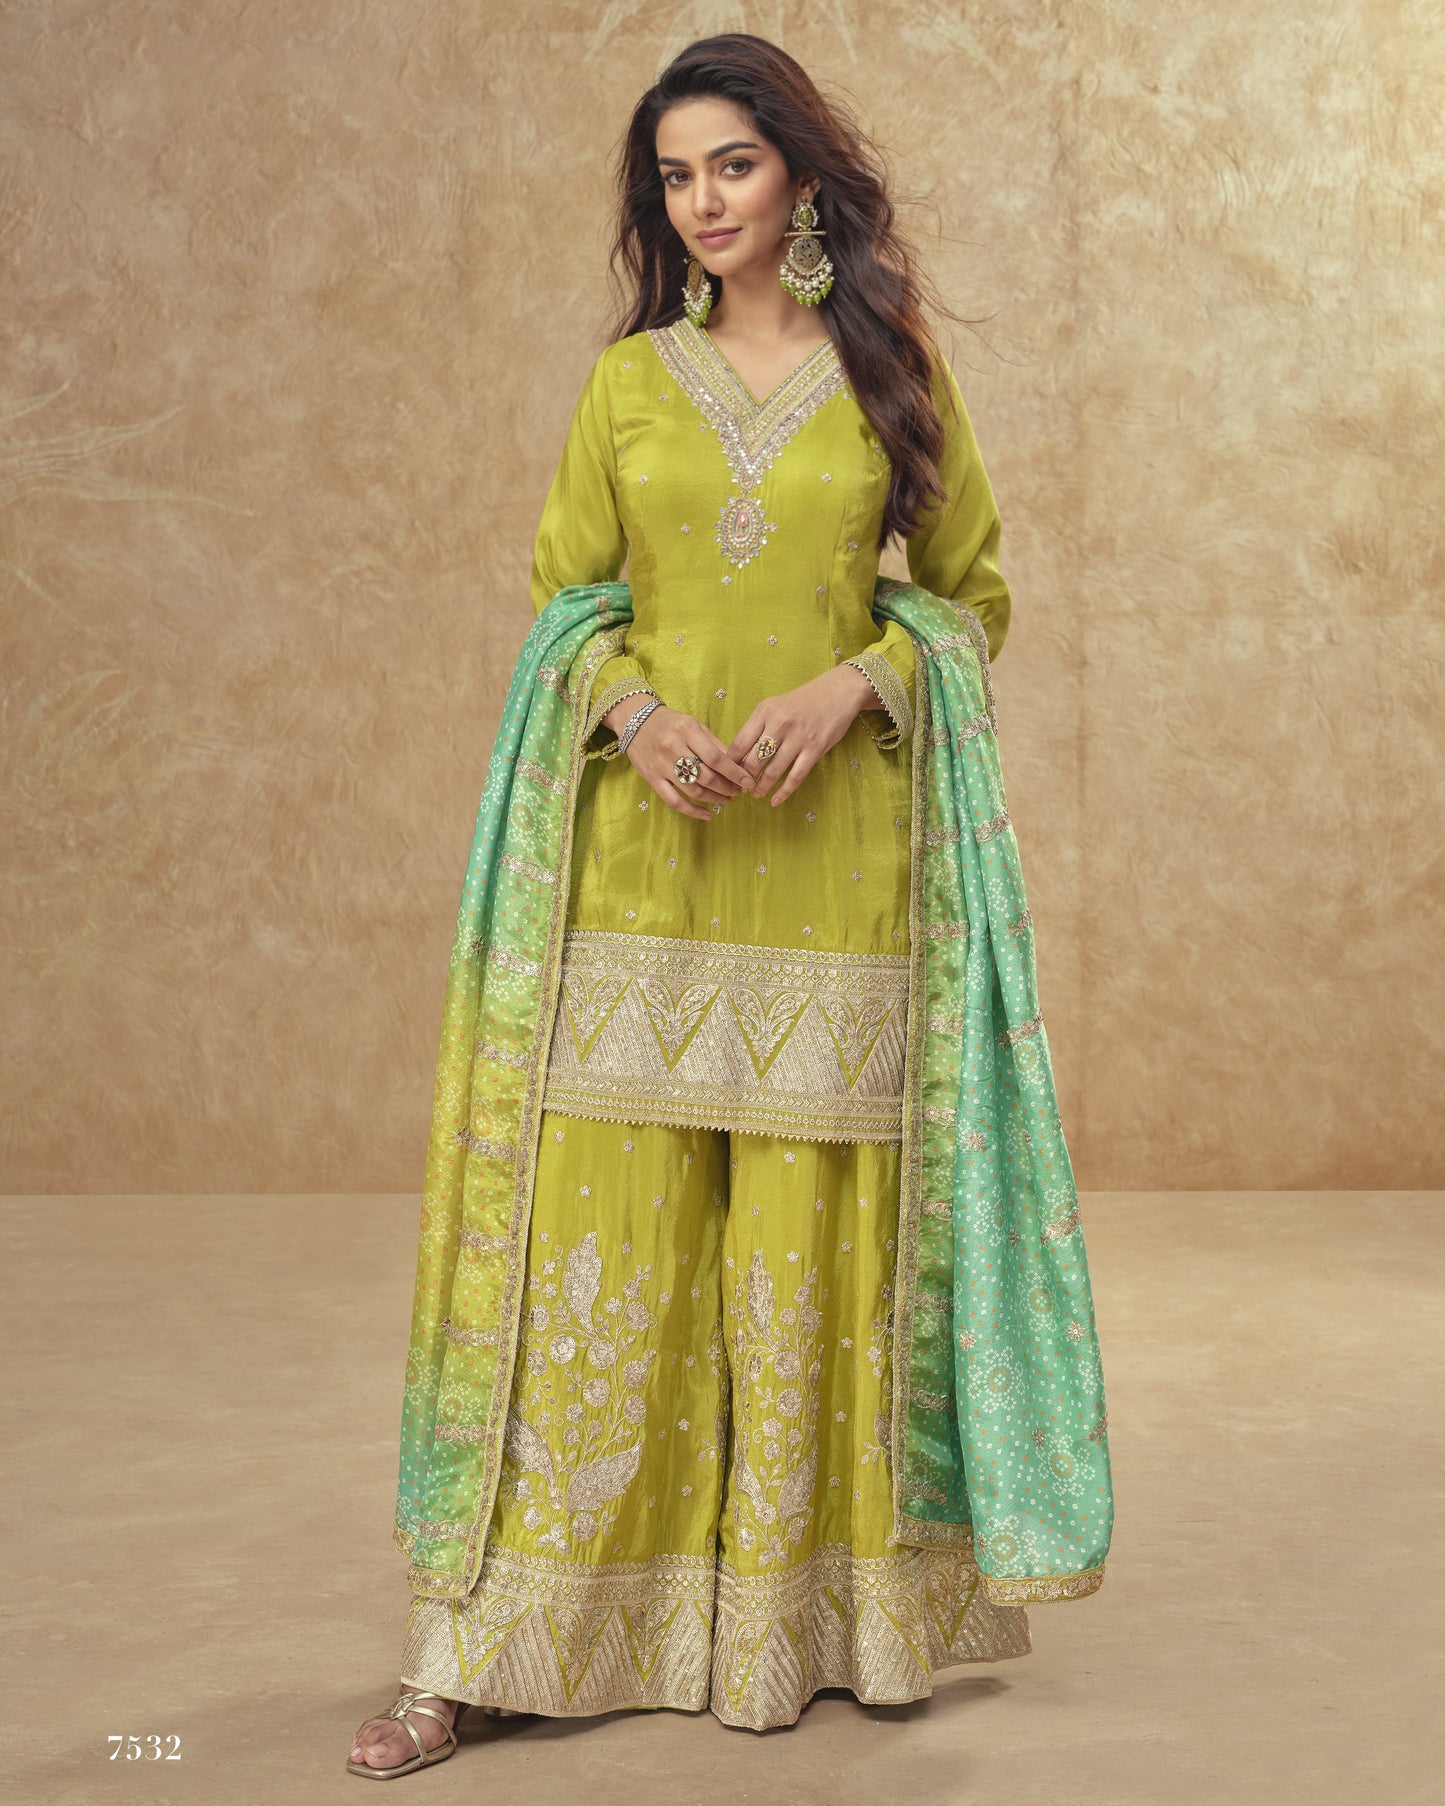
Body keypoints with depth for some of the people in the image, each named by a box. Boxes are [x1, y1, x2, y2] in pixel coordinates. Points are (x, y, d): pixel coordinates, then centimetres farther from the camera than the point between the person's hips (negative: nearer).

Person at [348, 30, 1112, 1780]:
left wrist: (847, 685, -9)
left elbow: (973, 593, 9)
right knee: (601, 1217, -3)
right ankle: (486, 1642, 2)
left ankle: (805, 1610, 17)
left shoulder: (896, 370, 7)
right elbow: (560, 599, 12)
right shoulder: (627, 383, 11)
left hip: (832, 851, 0)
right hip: (647, 846, 1)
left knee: (809, 1221, 2)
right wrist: (636, 712, -9)